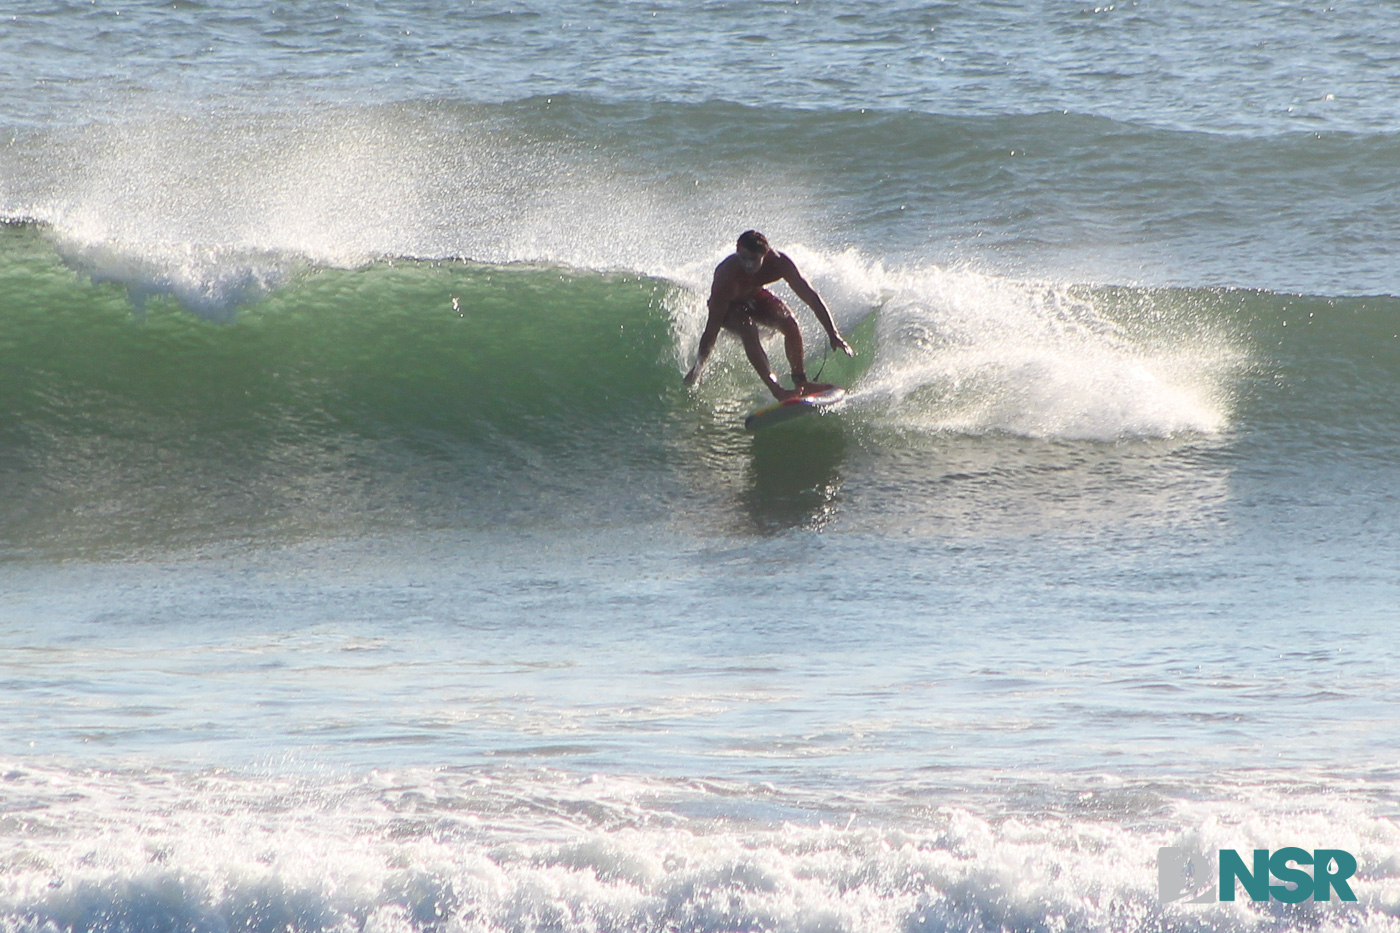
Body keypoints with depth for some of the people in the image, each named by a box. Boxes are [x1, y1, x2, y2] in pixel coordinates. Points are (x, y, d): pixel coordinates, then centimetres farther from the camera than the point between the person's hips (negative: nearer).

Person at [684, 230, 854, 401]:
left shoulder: (778, 263, -30)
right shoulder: (727, 275, -39)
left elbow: (810, 296, -24)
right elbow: (712, 327, -35)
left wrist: (833, 334, -29)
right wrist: (697, 368, -33)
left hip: (755, 297, 4)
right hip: (728, 305, -4)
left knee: (789, 323, -21)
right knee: (749, 330, -32)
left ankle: (800, 381, -10)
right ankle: (775, 389, -33)